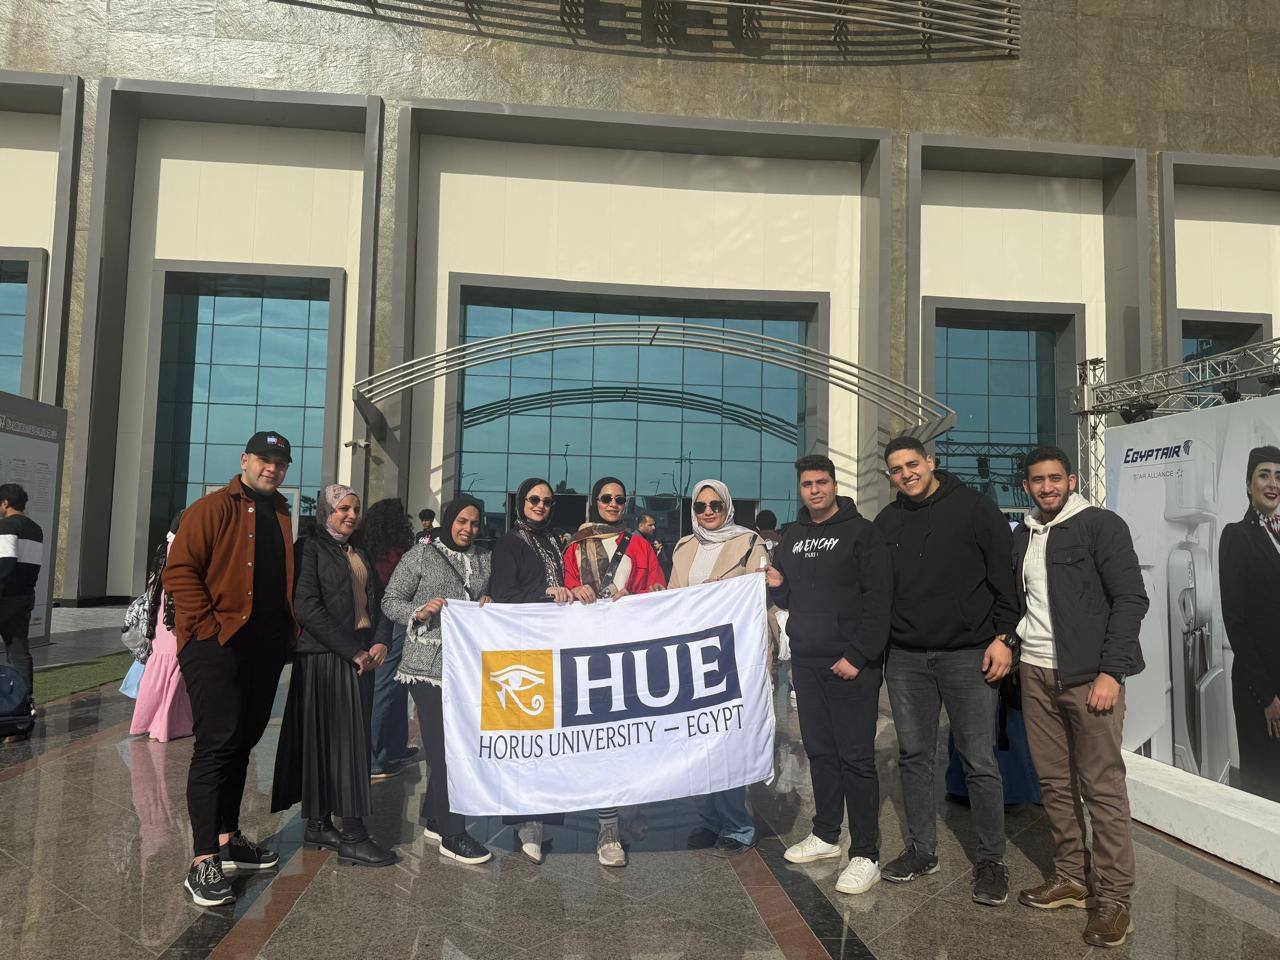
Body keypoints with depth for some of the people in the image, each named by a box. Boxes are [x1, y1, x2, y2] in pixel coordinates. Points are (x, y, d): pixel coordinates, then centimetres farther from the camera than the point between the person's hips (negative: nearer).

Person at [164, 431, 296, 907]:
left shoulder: (282, 516, 16)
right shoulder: (213, 509, -5)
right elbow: (180, 570, -13)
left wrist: (288, 630, 13)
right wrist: (209, 626, -16)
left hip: (265, 649, 7)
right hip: (217, 647, -7)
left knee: (241, 743, 14)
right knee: (217, 744, -8)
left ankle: (228, 839, 25)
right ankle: (204, 861, -2)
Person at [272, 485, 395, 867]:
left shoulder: (359, 554, 19)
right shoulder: (310, 549, -4)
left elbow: (378, 602, 18)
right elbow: (307, 607, -14)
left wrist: (381, 641, -2)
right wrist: (352, 651, -16)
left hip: (362, 659, 8)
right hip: (325, 659, -7)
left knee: (354, 740, 8)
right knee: (341, 740, -6)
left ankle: (319, 825, 18)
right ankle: (352, 835, -3)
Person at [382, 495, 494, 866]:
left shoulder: (484, 558, 12)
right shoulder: (421, 554, 0)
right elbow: (390, 601, 0)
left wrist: (490, 604, -1)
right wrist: (419, 612, -18)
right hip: (429, 663, -5)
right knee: (443, 745, -5)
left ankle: (433, 819, 27)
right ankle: (452, 834, 2)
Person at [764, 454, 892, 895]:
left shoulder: (861, 532, -5)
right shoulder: (792, 536, 14)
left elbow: (878, 598, -12)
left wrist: (858, 655, -18)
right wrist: (777, 586, -2)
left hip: (851, 665, -6)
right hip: (806, 661, 6)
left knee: (856, 757, -3)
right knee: (819, 750, 14)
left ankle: (866, 855, 5)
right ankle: (825, 835, 28)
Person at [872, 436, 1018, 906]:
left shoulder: (974, 507, -1)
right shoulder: (886, 522, 10)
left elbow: (1004, 575, -3)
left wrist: (1003, 636, -10)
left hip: (968, 655, -4)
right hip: (906, 659, 4)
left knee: (980, 762, 1)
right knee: (914, 757, 11)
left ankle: (991, 859, 16)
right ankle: (922, 850, 25)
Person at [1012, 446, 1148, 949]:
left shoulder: (1101, 526, -4)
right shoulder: (1021, 537, 13)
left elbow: (1131, 599, -8)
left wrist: (1111, 672, -14)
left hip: (1091, 674, -5)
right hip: (1035, 674, 6)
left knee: (1103, 787, -1)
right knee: (1054, 782, 11)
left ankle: (1114, 898, 9)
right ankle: (1069, 877, 24)